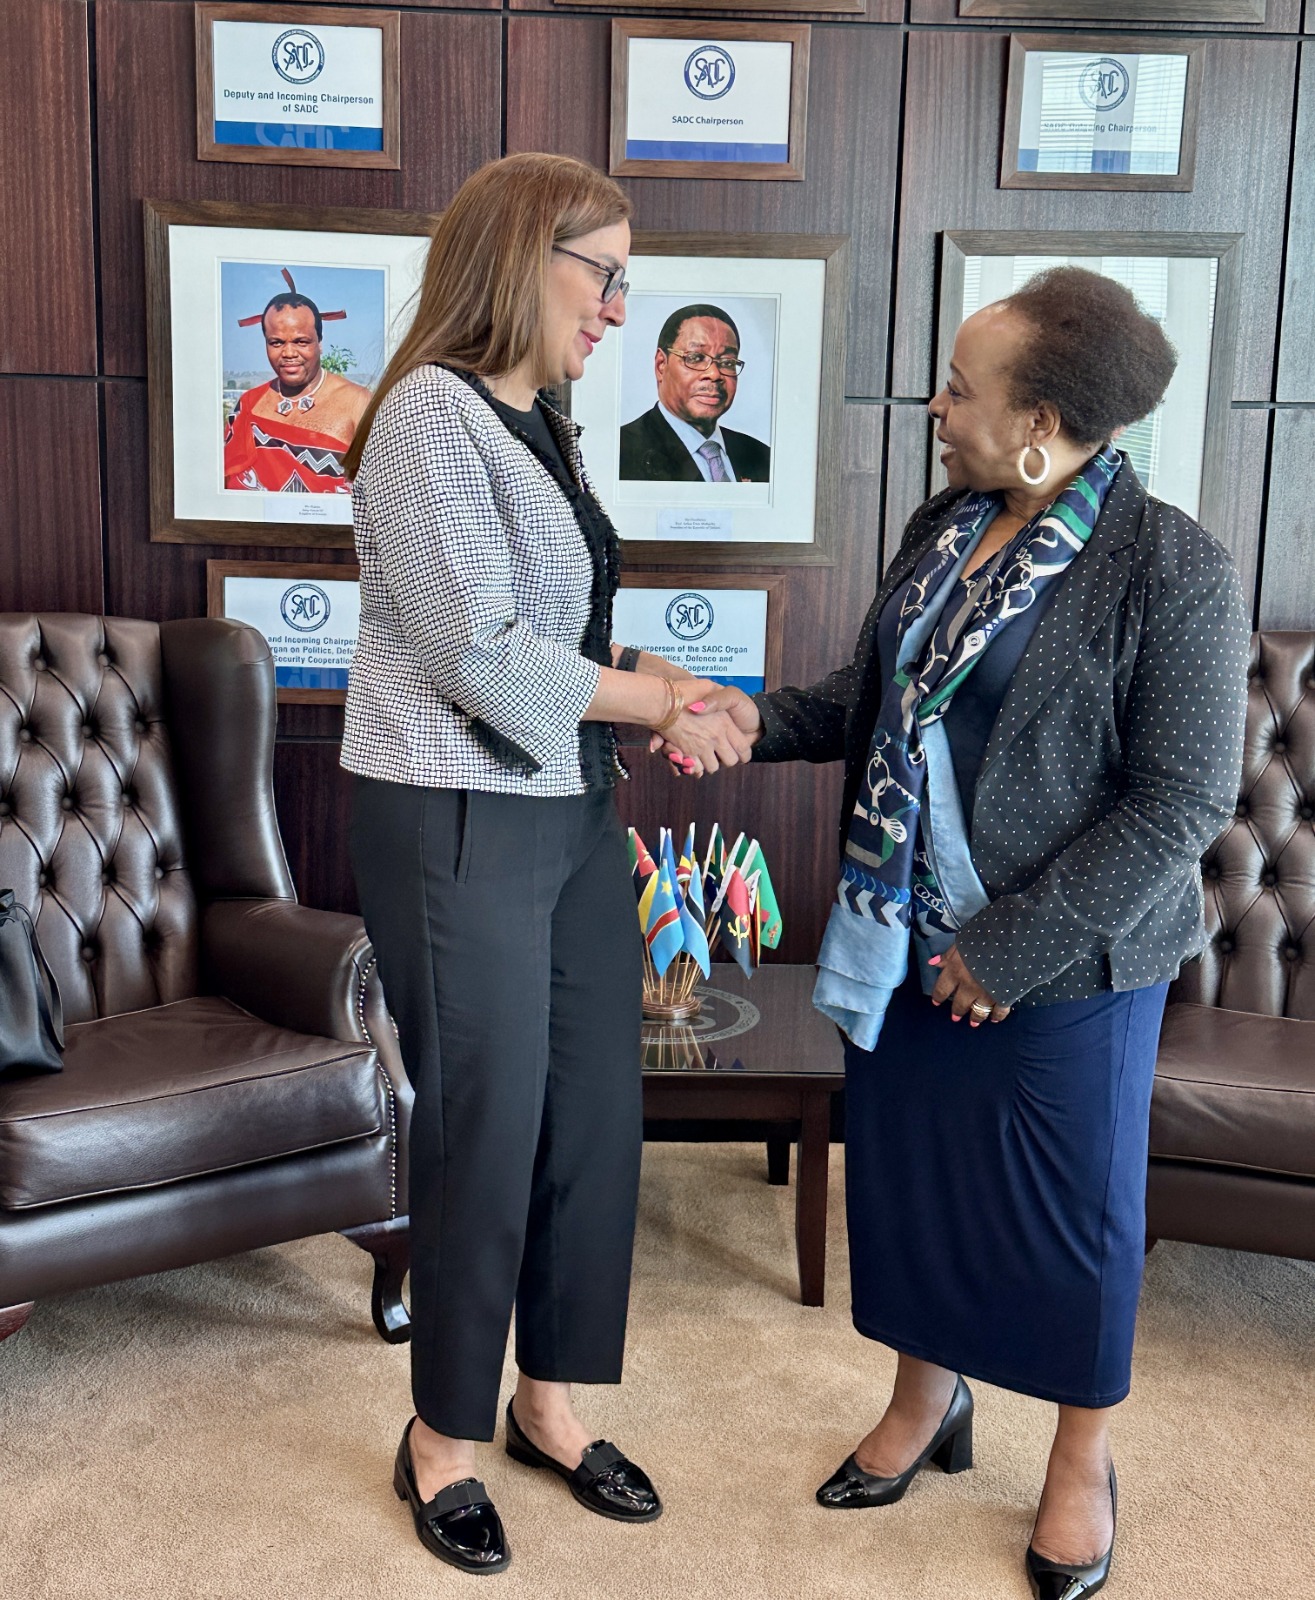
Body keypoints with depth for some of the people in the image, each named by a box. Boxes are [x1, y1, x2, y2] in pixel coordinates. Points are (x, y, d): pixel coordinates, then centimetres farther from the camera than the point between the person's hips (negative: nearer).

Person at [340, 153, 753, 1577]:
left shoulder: (540, 427, 14)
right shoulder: (432, 412, -13)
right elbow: (483, 656, -19)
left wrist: (662, 683, -2)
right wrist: (661, 700, -9)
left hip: (570, 815, 8)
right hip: (456, 825, -8)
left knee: (596, 1116, 12)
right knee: (485, 1135, 3)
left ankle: (552, 1399, 32)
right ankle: (444, 1437, 26)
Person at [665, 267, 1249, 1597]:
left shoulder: (1170, 567, -17)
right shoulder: (941, 527, 3)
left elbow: (1180, 800, -18)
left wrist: (1013, 947, -19)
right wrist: (761, 719, -4)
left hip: (1062, 964, -6)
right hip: (901, 940, 6)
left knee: (1071, 1206, 12)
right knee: (906, 1175, 18)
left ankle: (1081, 1456, 36)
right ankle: (927, 1401, 43)